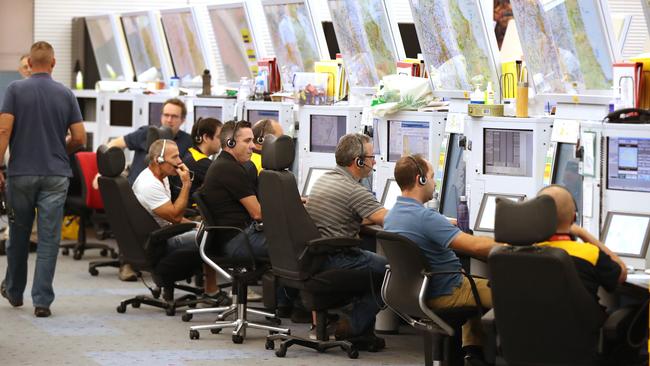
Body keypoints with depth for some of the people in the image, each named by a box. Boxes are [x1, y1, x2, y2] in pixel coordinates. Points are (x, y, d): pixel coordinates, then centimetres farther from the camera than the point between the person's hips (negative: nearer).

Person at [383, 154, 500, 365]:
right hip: (446, 294, -9)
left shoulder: (391, 216, 1)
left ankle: (472, 348, 24)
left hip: (419, 290, 9)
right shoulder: (425, 217, -28)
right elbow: (476, 246, -28)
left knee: (479, 285, 31)